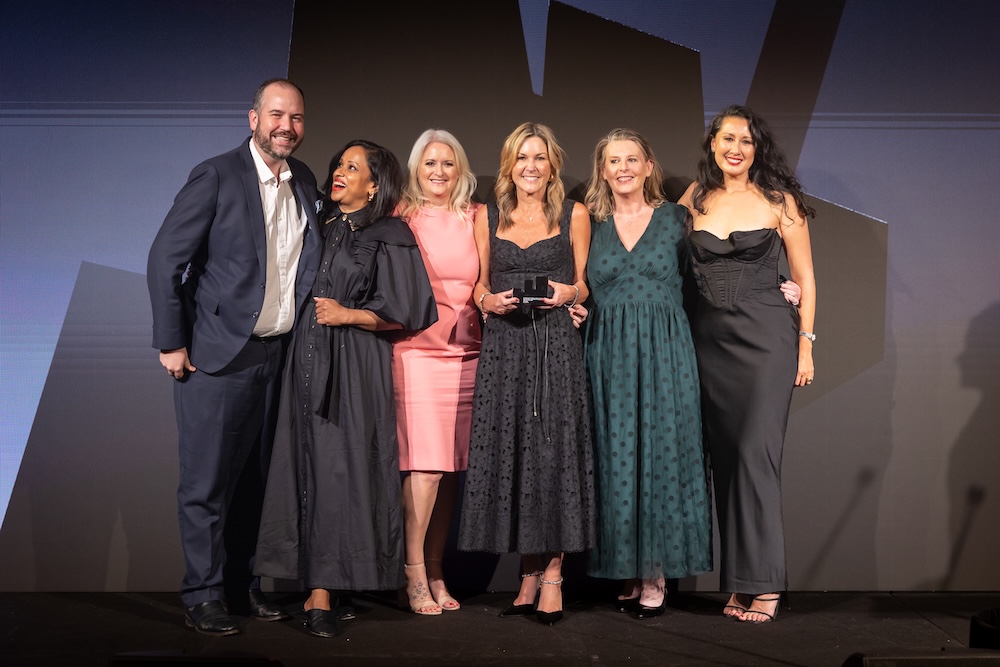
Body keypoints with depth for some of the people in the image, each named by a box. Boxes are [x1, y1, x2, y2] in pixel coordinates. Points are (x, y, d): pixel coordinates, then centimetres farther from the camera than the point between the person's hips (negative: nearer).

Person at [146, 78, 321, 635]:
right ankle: (204, 596, 11)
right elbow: (165, 259, -9)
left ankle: (245, 584, 23)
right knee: (208, 482, 0)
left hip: (278, 354, 6)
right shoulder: (217, 177, -9)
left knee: (257, 477, 12)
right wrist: (171, 343, -10)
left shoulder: (304, 183, 9)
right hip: (218, 355, -5)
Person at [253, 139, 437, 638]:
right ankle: (315, 589, 6)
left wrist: (348, 315, -7)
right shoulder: (319, 228, 16)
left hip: (355, 369, -5)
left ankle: (322, 593, -4)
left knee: (341, 469, -7)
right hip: (306, 361, 5)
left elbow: (408, 311, -5)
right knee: (306, 466, 1)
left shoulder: (391, 237, 0)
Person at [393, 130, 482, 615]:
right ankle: (415, 577, -1)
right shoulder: (402, 217, 6)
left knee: (451, 465, 3)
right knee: (425, 464, -10)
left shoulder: (475, 218, 15)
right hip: (416, 350, -3)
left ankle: (436, 572, 13)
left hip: (465, 353, 3)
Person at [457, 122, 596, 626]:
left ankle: (552, 576, 2)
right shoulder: (487, 217, 13)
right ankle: (529, 576, 9)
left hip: (557, 346, -2)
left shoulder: (574, 215, 7)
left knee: (554, 452, -5)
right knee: (509, 454, 0)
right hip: (504, 347, 2)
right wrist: (488, 301, -5)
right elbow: (478, 286, 17)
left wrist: (568, 293, -10)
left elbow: (585, 285, 11)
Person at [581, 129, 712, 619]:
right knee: (616, 457, 2)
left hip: (664, 354, -1)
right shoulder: (589, 224, 10)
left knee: (663, 454, -2)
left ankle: (657, 573, 5)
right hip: (608, 354, 1)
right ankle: (629, 570, 11)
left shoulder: (676, 218, 7)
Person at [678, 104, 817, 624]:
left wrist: (805, 343, -1)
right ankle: (739, 580, 12)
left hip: (765, 336, -4)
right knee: (724, 455, 5)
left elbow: (804, 277, 4)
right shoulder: (695, 198, 10)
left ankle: (763, 582, -5)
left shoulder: (779, 202, 2)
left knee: (755, 453, -11)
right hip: (708, 339, 4)